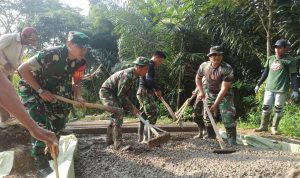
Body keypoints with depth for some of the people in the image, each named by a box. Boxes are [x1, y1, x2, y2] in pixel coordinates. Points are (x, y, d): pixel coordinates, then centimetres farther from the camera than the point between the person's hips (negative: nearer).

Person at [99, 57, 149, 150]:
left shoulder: (134, 75, 2)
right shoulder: (127, 75, -28)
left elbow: (124, 93, 12)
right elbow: (120, 95, -26)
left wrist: (131, 107, 9)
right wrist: (131, 108, -19)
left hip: (113, 93, 10)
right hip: (106, 92, -10)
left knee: (115, 116, 16)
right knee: (118, 116, -18)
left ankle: (109, 140, 28)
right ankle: (118, 143, -14)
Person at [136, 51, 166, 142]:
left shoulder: (148, 65, 21)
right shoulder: (150, 65, -11)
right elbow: (149, 80, -25)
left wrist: (154, 90, 13)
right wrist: (157, 89, -15)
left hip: (142, 92, 11)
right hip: (145, 92, -11)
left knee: (143, 116, 13)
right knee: (152, 115, -10)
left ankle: (140, 137, 18)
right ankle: (146, 137, -10)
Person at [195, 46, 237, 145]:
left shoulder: (227, 69, -25)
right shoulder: (204, 66, -10)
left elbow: (224, 88, -27)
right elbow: (198, 78, 10)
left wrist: (215, 104, -28)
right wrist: (201, 92, -2)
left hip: (224, 95, -5)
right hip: (209, 94, 5)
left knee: (228, 117, -15)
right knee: (207, 117, 11)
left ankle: (232, 140, -3)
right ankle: (210, 138, 30)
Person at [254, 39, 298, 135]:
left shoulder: (290, 60, -5)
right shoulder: (270, 59, 11)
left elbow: (293, 76, -7)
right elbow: (265, 73, 17)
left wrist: (295, 90, -14)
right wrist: (258, 84, 16)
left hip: (281, 90, -5)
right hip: (269, 88, 5)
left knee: (278, 110, 2)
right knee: (265, 108, 8)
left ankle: (274, 128, 14)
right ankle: (263, 126, 19)